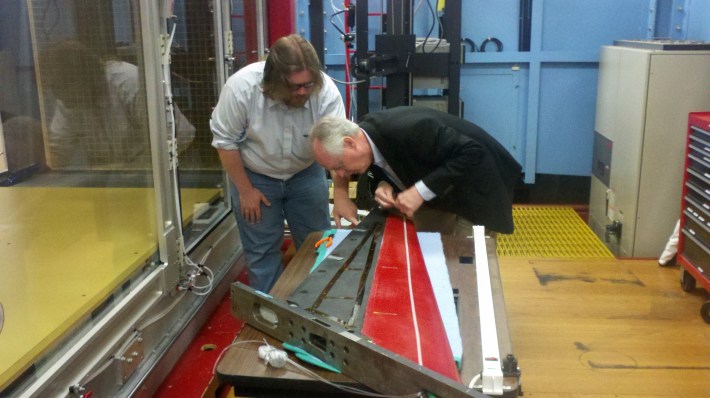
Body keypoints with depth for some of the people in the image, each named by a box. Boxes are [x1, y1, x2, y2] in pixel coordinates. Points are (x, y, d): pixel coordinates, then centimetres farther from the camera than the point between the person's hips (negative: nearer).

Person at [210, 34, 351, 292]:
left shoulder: (325, 90, -26)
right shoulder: (241, 87, -28)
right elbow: (225, 141, -17)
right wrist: (245, 190, -13)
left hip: (306, 174, 2)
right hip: (255, 176, -2)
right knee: (262, 250, 6)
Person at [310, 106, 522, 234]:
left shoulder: (407, 130, -39)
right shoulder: (367, 136, -13)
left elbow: (472, 153, -36)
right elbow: (389, 168, 5)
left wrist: (421, 191, -37)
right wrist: (383, 185, -20)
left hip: (475, 189, -7)